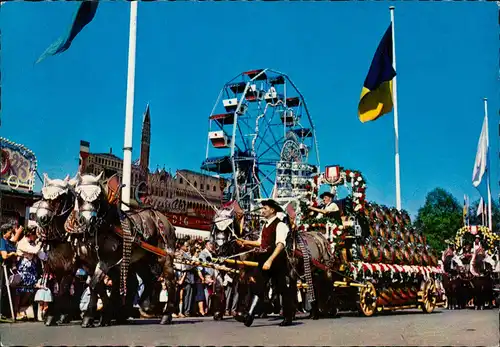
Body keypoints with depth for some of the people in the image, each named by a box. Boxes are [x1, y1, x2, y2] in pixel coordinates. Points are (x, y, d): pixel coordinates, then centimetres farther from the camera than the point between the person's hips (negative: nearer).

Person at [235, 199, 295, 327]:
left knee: (283, 289, 4)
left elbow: (280, 245, -23)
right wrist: (246, 242, 12)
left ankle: (288, 318, 15)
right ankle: (250, 315, -10)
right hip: (265, 259, 8)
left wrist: (270, 260, -31)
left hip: (276, 261, -8)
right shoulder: (265, 226, 15)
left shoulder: (280, 225, -11)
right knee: (257, 287, -4)